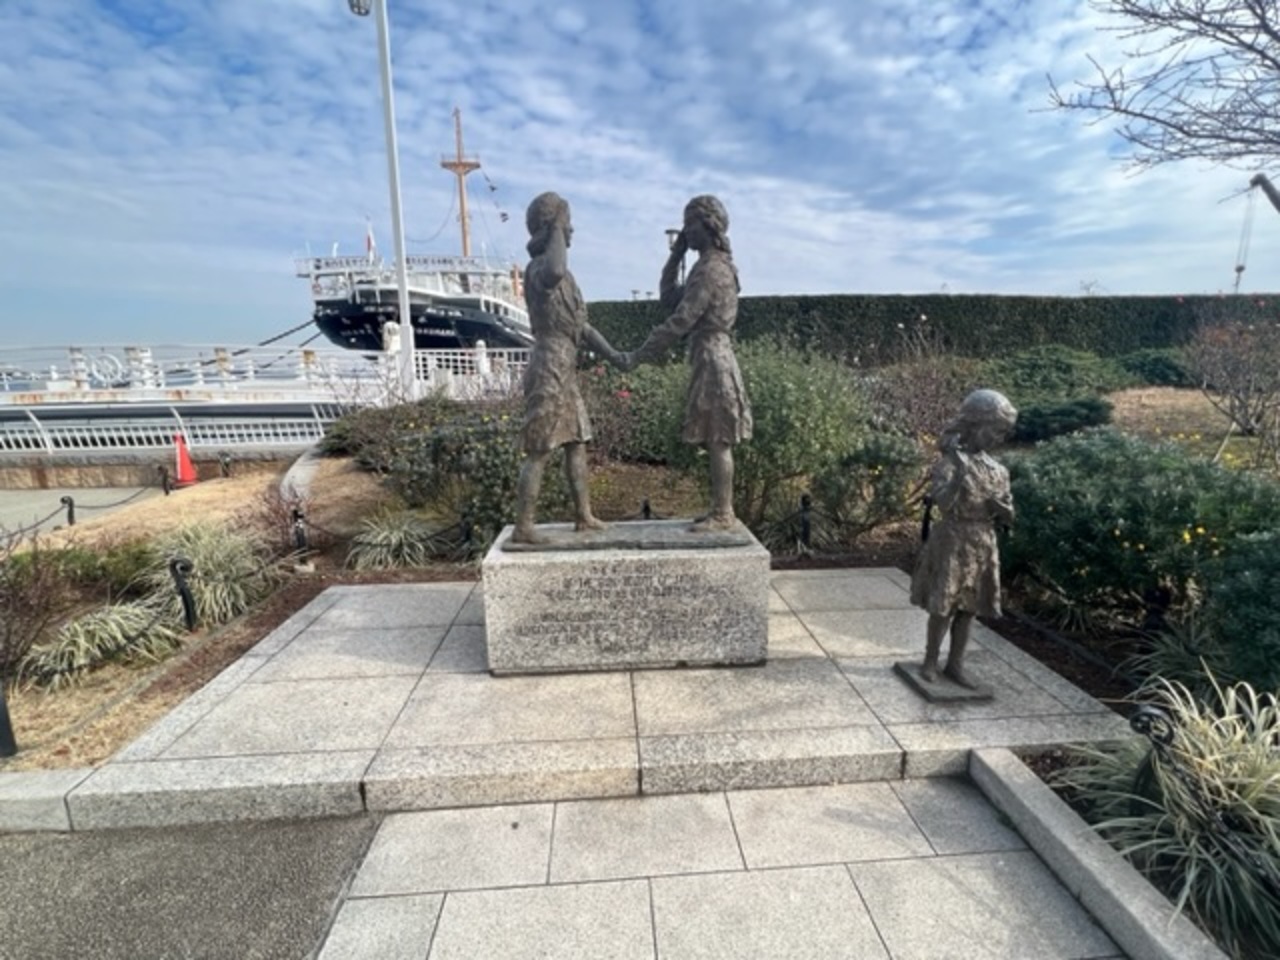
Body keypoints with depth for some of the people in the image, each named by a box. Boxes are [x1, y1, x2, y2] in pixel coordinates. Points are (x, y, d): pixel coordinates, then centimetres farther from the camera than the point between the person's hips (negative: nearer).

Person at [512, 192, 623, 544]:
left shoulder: (560, 274, 19)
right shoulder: (539, 269, -12)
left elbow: (580, 324, 19)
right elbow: (556, 273, -40)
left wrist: (613, 355, 12)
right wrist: (556, 228, -22)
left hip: (564, 370, 10)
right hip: (549, 369, -10)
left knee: (577, 442, 13)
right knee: (539, 452, -6)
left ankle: (583, 516, 22)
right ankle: (522, 527, 3)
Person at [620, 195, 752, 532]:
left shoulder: (711, 270, -13)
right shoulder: (712, 267, 18)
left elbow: (679, 321, -18)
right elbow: (670, 298, 21)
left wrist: (638, 356, -15)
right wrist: (676, 252, 15)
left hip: (711, 359, -10)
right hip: (710, 360, 10)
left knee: (717, 442, -5)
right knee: (715, 442, 11)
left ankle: (722, 514, 3)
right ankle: (721, 511, 19)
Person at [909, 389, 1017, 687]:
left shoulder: (998, 470, 7)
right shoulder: (951, 462, -12)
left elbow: (1008, 514, 12)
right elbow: (943, 502, -26)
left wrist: (999, 508, -11)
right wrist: (960, 471, -37)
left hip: (984, 543, 6)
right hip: (952, 541, -6)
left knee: (969, 608, 11)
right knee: (943, 607, 1)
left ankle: (955, 664, 24)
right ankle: (930, 662, 17)